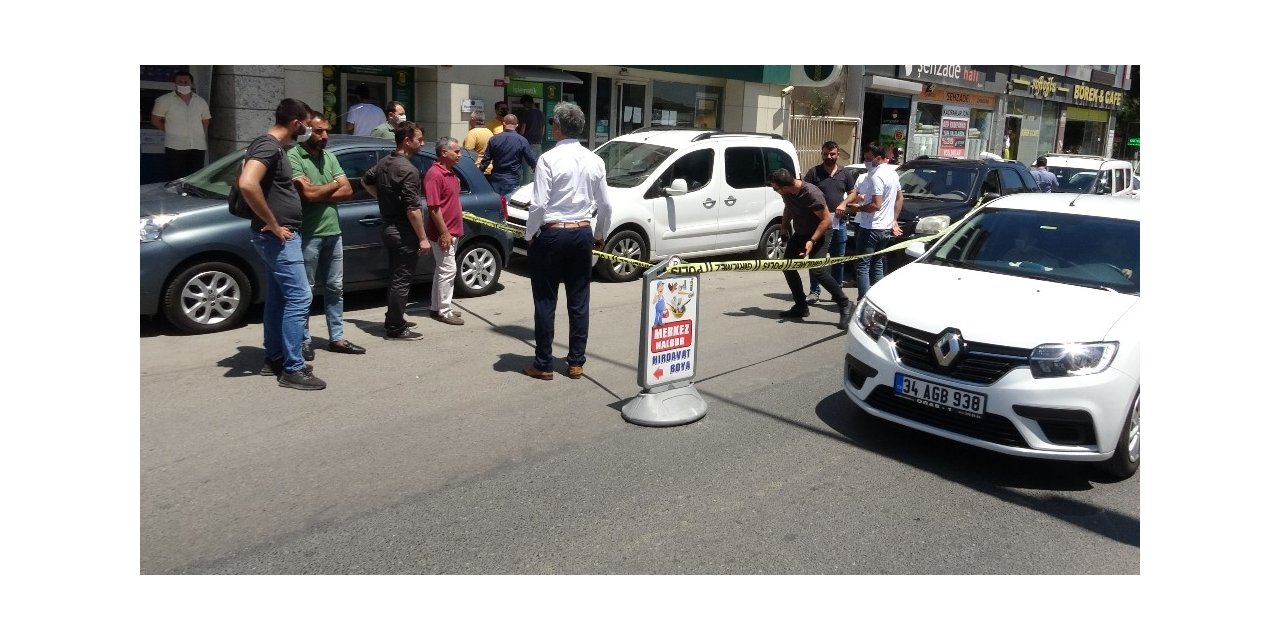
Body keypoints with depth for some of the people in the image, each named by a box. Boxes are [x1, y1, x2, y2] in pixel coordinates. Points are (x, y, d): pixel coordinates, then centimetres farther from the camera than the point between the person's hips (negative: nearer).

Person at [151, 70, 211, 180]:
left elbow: (205, 122, 21)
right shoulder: (164, 100, 2)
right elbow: (155, 120, 6)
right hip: (175, 146, -3)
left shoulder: (201, 101, 12)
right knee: (175, 180, -5)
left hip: (198, 146, 3)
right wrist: (170, 130, 4)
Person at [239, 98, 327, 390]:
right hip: (278, 236, -11)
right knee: (299, 297, -10)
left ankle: (274, 359, 24)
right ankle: (293, 369, -7)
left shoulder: (273, 146, 14)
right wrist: (272, 224, -25)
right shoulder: (268, 146, -17)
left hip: (281, 235, 11)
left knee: (278, 297, 15)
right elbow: (247, 184, -34)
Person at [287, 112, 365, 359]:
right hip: (308, 235, -7)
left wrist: (319, 194, -12)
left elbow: (347, 190, 3)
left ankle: (336, 338, 20)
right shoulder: (293, 157, -10)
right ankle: (304, 341, 10)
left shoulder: (330, 157, 12)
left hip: (333, 232, 7)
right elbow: (308, 193, -20)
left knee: (335, 288, 12)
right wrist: (333, 185, -3)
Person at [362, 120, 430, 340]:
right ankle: (395, 329, 3)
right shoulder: (408, 170, -21)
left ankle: (394, 319, 28)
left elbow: (366, 181, 23)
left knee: (394, 276, 18)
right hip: (404, 233, -9)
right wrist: (423, 238, -18)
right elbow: (412, 209, -23)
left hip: (389, 227, 9)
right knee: (401, 280, -2)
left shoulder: (384, 162, 7)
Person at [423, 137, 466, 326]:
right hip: (443, 233, -10)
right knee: (448, 270, -5)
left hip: (452, 232, 10)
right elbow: (434, 208, -22)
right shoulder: (434, 175, -18)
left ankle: (437, 307, 25)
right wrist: (444, 233, -23)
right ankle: (443, 311, 4)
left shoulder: (450, 173, 12)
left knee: (443, 270, 15)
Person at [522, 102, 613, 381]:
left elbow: (539, 204, -16)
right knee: (579, 300, 11)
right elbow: (605, 205, 7)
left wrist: (530, 235, -2)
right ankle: (576, 362, 19)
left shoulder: (549, 159, -12)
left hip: (551, 234, -5)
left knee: (545, 300, 5)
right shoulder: (594, 160, 3)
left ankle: (543, 364, 11)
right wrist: (600, 235, 21)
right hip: (582, 233, 5)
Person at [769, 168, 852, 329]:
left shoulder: (812, 194, -31)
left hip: (818, 234, -8)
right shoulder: (787, 193, -9)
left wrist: (812, 241, -31)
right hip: (800, 233, 8)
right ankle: (801, 306, 15)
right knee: (787, 266, 4)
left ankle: (845, 305, -10)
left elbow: (827, 219, -26)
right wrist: (784, 228, 2)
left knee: (818, 269, -21)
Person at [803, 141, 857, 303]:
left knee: (838, 259, 11)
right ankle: (814, 291, 3)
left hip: (839, 222, 4)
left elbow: (852, 193, 17)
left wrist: (844, 204, -3)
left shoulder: (844, 174, 10)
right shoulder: (814, 172, 0)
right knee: (816, 259, -4)